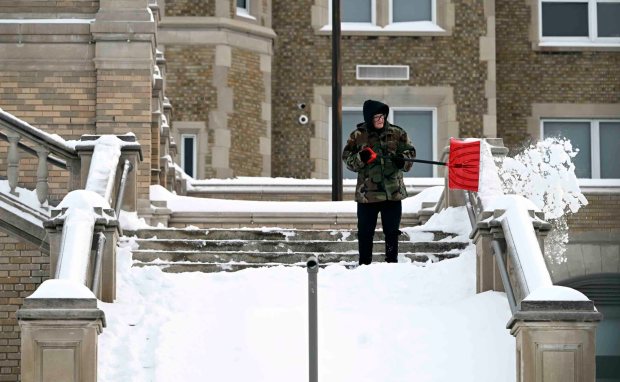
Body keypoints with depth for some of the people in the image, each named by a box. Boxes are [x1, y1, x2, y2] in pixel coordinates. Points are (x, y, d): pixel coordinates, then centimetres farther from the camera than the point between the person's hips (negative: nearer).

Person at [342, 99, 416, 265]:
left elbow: (410, 152, 11)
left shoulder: (397, 133, 4)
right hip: (367, 193, -1)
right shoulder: (358, 136, 0)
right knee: (365, 232, 5)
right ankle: (364, 264, 16)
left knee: (392, 231, 8)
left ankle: (392, 262, 18)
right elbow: (347, 158, 3)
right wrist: (361, 158, -17)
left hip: (393, 191, 1)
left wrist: (403, 160, -11)